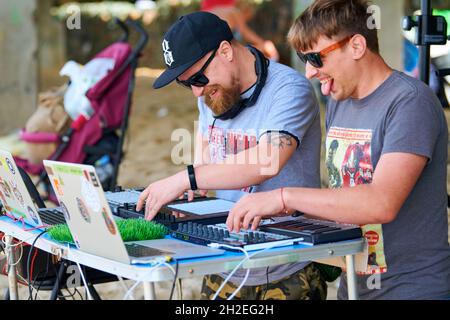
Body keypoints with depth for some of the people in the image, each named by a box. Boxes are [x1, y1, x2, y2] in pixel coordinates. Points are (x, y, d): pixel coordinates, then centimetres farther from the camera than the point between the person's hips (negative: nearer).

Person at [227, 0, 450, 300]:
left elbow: (382, 204, -28)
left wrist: (283, 197, -27)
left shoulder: (409, 101, -17)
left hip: (413, 287, -7)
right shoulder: (338, 103, 9)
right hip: (352, 285, 7)